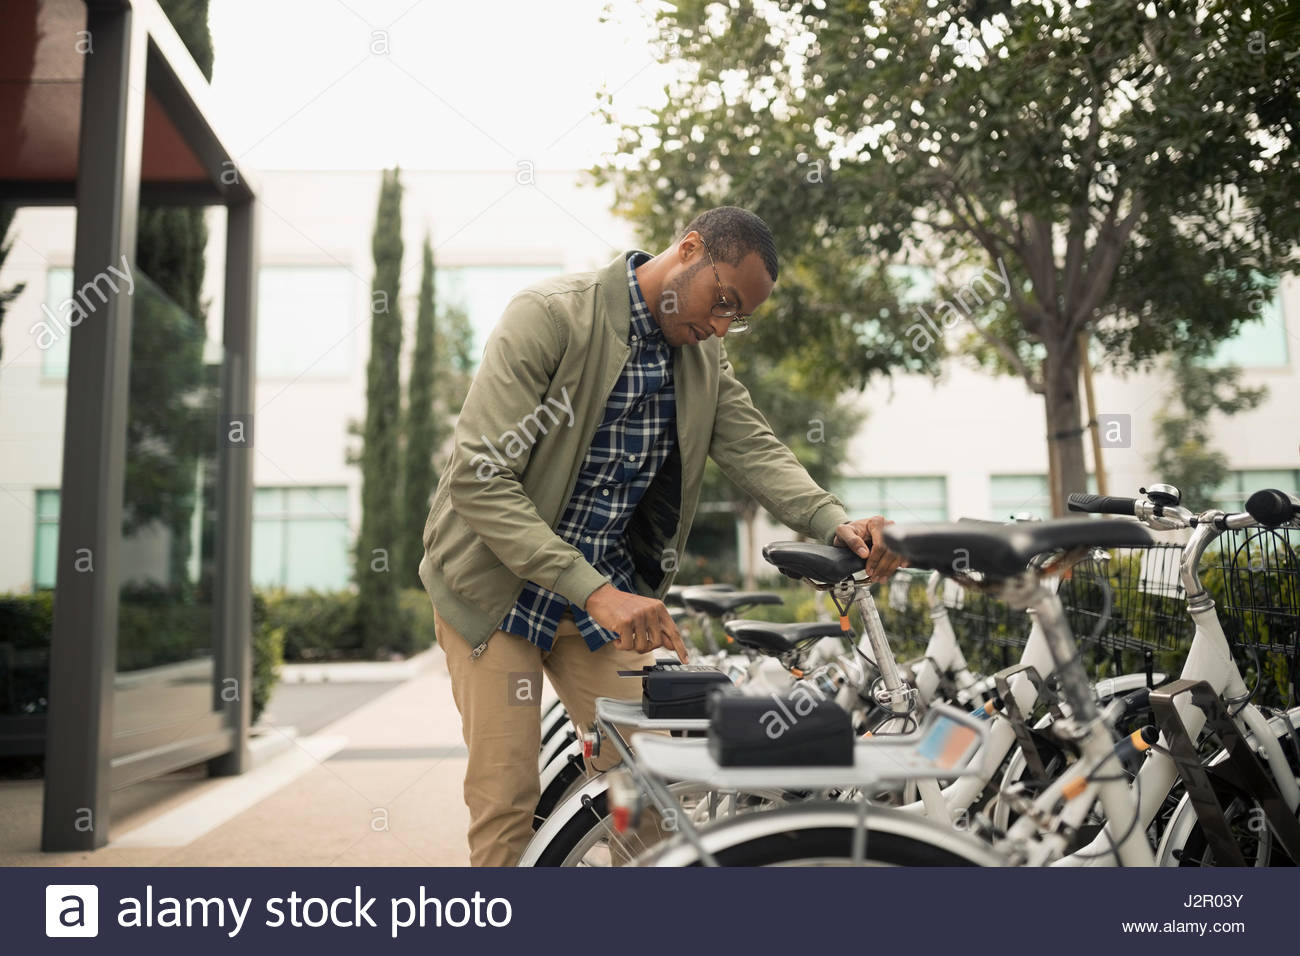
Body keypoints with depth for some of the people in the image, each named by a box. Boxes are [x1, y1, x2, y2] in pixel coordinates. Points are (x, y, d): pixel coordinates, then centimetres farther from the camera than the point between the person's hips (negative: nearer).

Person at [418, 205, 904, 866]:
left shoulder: (705, 353, 2)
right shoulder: (550, 315, -20)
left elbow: (753, 448, -6)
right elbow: (479, 478, -26)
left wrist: (835, 524, -26)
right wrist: (593, 591, -32)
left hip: (610, 590, 5)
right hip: (499, 582, -5)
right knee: (507, 801, -1)